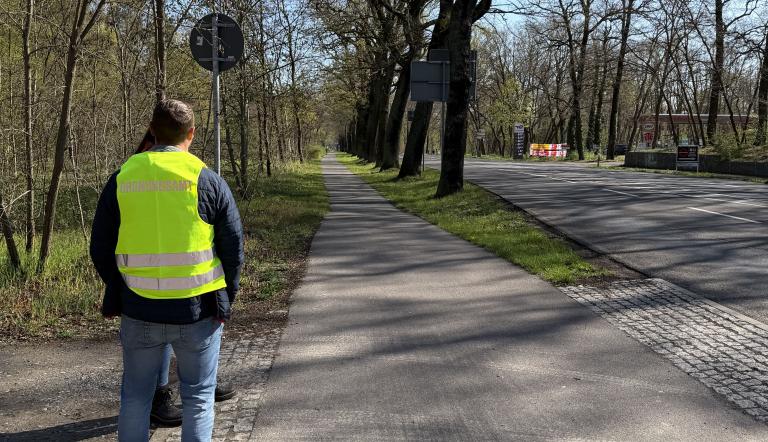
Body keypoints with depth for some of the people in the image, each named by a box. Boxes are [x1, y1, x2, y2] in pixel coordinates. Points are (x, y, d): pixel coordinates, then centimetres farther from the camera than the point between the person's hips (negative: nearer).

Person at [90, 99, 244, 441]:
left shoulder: (121, 179, 1)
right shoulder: (207, 180, -6)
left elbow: (100, 248, 6)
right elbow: (233, 245, -4)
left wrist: (117, 293, 20)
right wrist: (226, 297, 8)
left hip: (139, 310, 2)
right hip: (197, 309, -2)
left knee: (135, 396, 17)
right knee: (198, 396, 11)